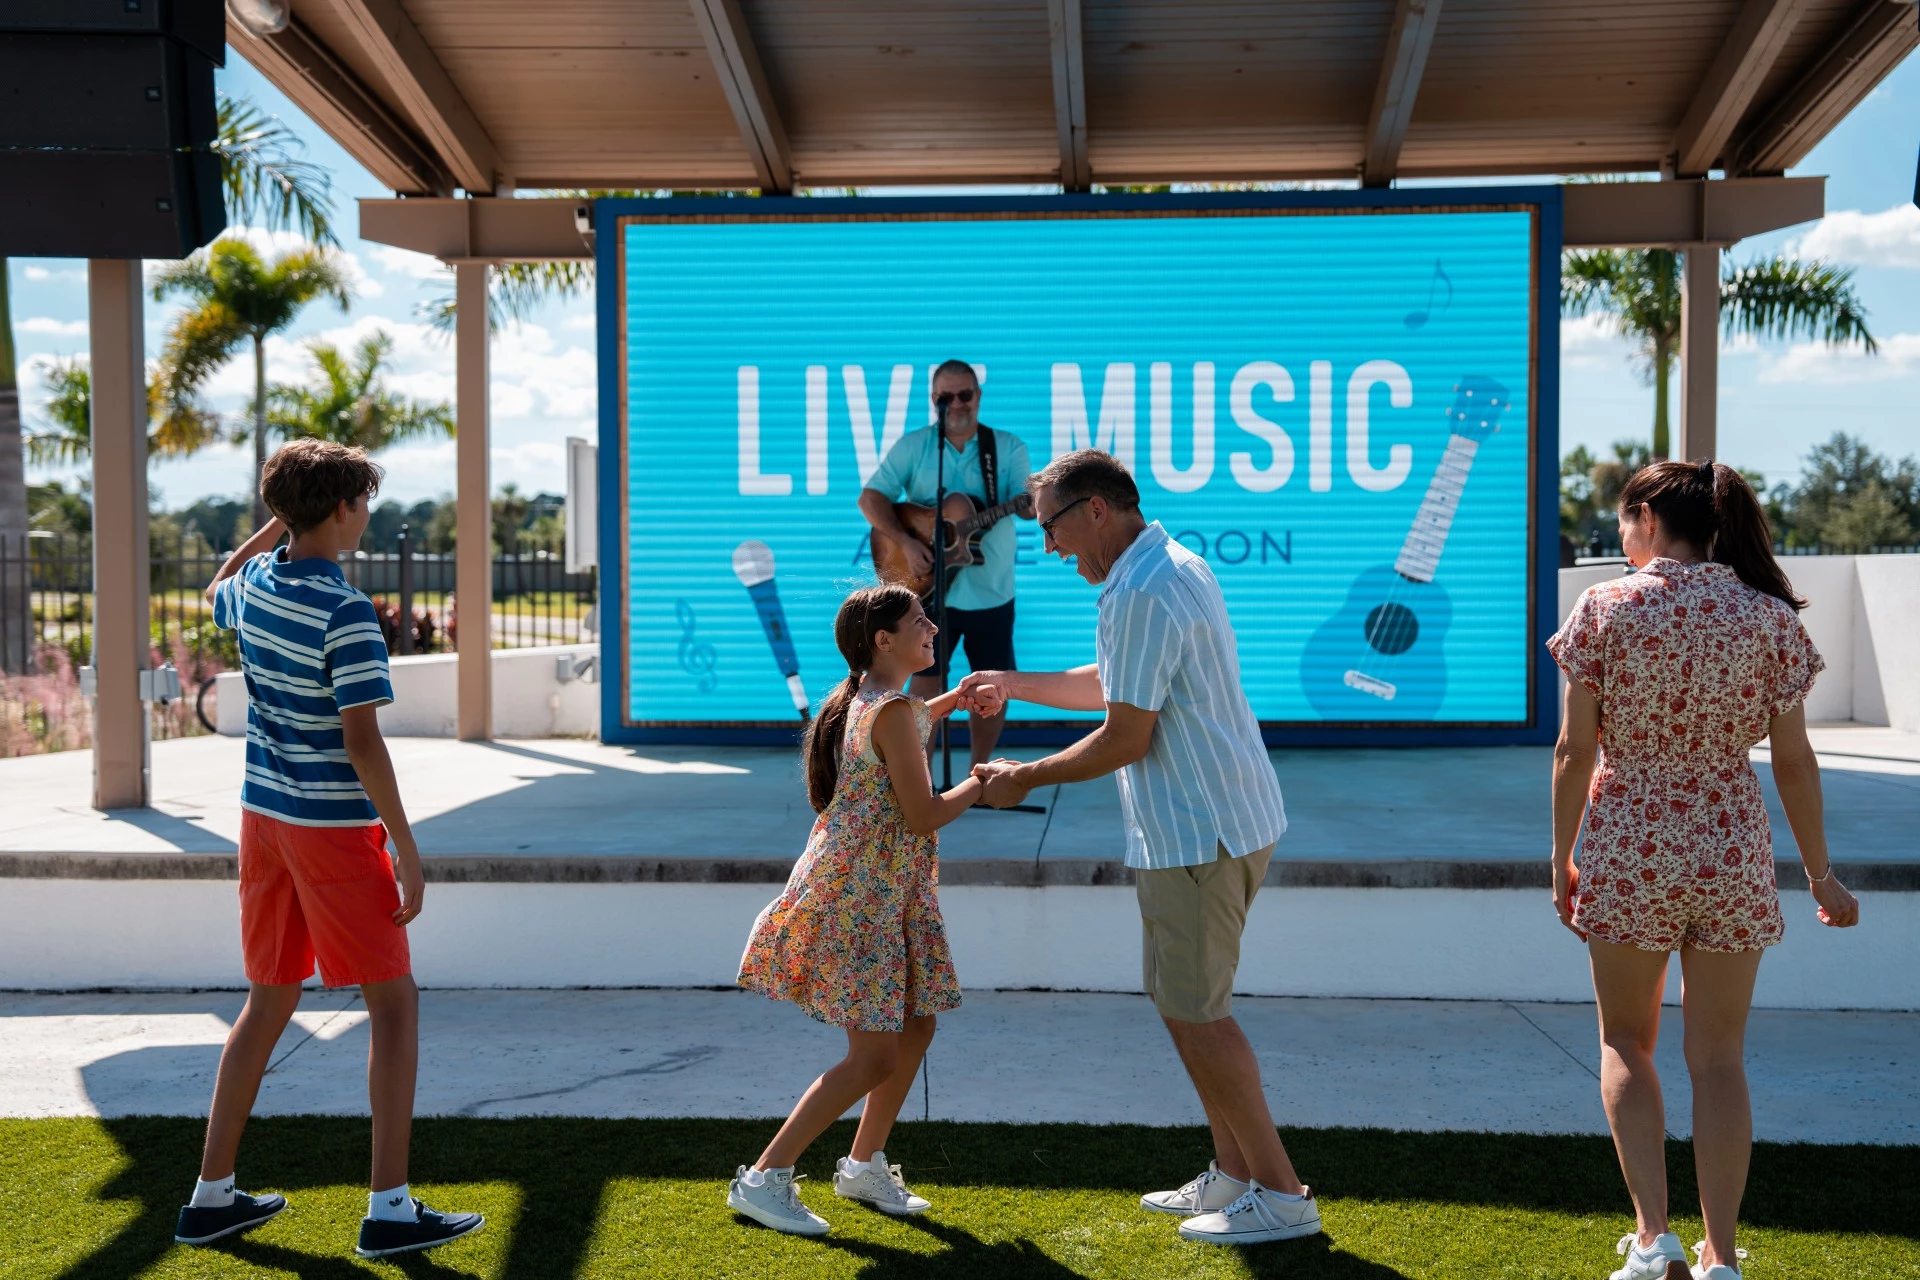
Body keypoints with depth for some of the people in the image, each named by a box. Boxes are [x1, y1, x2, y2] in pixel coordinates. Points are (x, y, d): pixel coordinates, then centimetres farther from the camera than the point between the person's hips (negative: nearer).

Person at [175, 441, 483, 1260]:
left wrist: (275, 523, 27)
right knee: (394, 1004, 1)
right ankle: (389, 1209, 1)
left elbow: (215, 594, 31)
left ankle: (212, 1195, 21)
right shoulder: (346, 614, -18)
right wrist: (407, 849, -16)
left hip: (263, 816, 8)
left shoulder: (253, 586, 4)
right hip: (334, 827, -8)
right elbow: (362, 742, -21)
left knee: (268, 1001, 17)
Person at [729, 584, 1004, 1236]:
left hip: (885, 893, 10)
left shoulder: (867, 698, 11)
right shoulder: (893, 711, -19)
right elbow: (923, 816, -20)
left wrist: (952, 700, 30)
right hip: (857, 896, -10)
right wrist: (982, 783, -5)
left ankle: (864, 1163, 27)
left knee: (916, 1026, 15)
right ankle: (763, 1179, -2)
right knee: (874, 1057, -8)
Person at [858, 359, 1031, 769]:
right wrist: (905, 542, -18)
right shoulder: (913, 446, 0)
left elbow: (1027, 505, -6)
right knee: (925, 684, -3)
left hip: (992, 592, 2)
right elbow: (870, 497, -4)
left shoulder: (1008, 447, 2)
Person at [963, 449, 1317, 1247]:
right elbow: (1114, 684, 28)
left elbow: (1126, 738, -18)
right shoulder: (1172, 567, 15)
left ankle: (1279, 1194, 4)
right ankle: (1233, 1173, 24)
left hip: (1196, 830, -11)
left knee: (1196, 1011, -3)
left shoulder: (1142, 595, -19)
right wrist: (1017, 685, 30)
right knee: (1185, 1000, 17)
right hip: (1219, 820, 11)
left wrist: (1026, 779, -6)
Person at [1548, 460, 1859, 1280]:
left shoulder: (1607, 610, -7)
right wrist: (1821, 875, 9)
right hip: (1731, 856, 2)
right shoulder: (1770, 619, -1)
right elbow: (1793, 761, 0)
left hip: (1627, 852, -1)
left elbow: (1574, 751, -6)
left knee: (1625, 1042, 16)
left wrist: (1561, 860, 4)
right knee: (1718, 1059, 11)